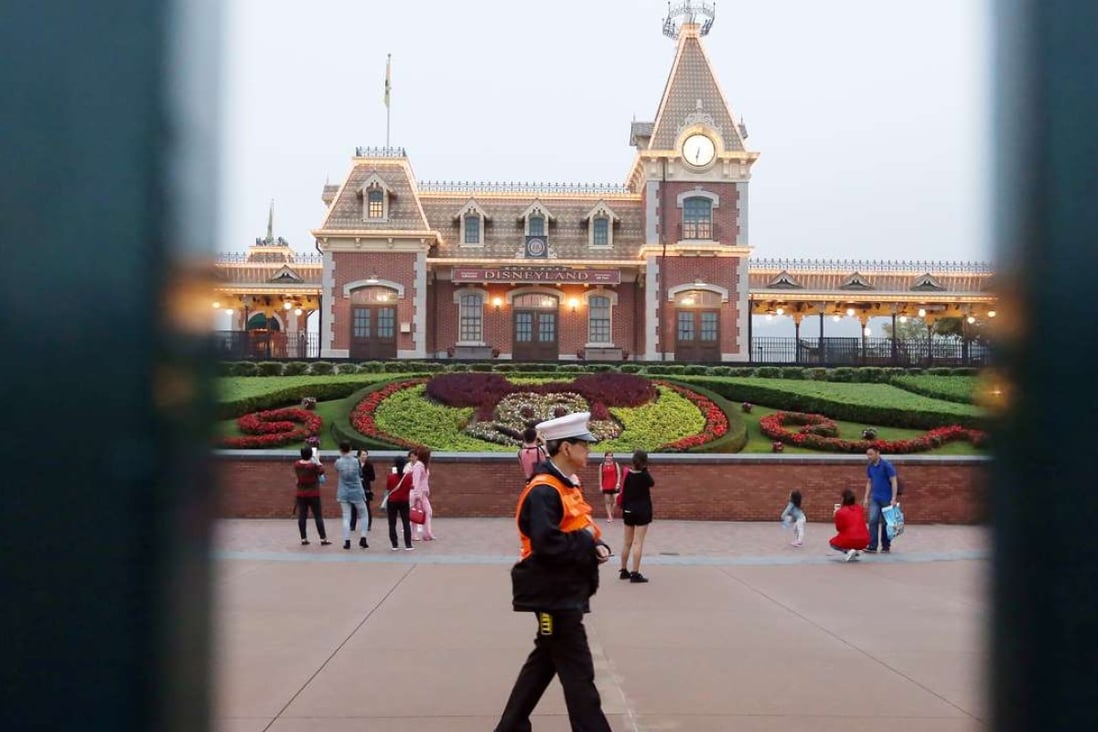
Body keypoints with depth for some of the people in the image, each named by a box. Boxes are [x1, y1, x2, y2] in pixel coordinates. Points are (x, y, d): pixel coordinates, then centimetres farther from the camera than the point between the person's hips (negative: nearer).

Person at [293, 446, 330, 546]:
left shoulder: (296, 465, -4)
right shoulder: (314, 465, -18)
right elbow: (321, 471, 0)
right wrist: (318, 461, 7)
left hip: (301, 494, 4)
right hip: (313, 494, -4)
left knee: (302, 516, 7)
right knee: (318, 516, 2)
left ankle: (303, 539, 8)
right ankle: (323, 539, 2)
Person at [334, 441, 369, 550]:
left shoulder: (338, 462, -8)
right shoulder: (356, 461, -9)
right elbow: (360, 474, 1)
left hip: (344, 493, 1)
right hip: (357, 492, -1)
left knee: (346, 517, 5)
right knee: (364, 514, 15)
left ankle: (347, 541, 1)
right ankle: (363, 538, 6)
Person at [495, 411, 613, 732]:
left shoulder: (565, 487, 13)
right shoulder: (543, 492, -20)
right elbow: (548, 546, -29)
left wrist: (596, 546, -2)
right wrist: (588, 541, -16)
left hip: (565, 592, 10)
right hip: (553, 595, -10)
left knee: (543, 661, 18)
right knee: (577, 672, -4)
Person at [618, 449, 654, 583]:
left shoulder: (628, 474, -2)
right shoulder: (645, 475, -12)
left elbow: (623, 492, 2)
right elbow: (652, 484, 7)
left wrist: (623, 508, 12)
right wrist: (645, 470, 2)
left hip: (628, 510, 4)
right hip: (642, 511, -4)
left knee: (627, 542, 13)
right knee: (638, 542, -4)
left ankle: (624, 571, 21)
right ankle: (635, 574, -6)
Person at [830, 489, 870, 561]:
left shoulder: (840, 512, -5)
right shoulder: (859, 508, 9)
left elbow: (838, 528, 5)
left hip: (849, 541, -5)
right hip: (864, 541, 5)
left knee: (833, 543, 25)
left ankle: (848, 551, -3)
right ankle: (856, 551, 15)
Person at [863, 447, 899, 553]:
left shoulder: (886, 465, -12)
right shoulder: (869, 467, 6)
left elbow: (894, 482, -13)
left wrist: (893, 498, -19)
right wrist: (866, 498, 9)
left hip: (886, 499, -5)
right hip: (874, 499, 5)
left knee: (885, 523, 5)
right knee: (873, 521, -6)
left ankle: (886, 546, 16)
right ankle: (872, 546, -8)